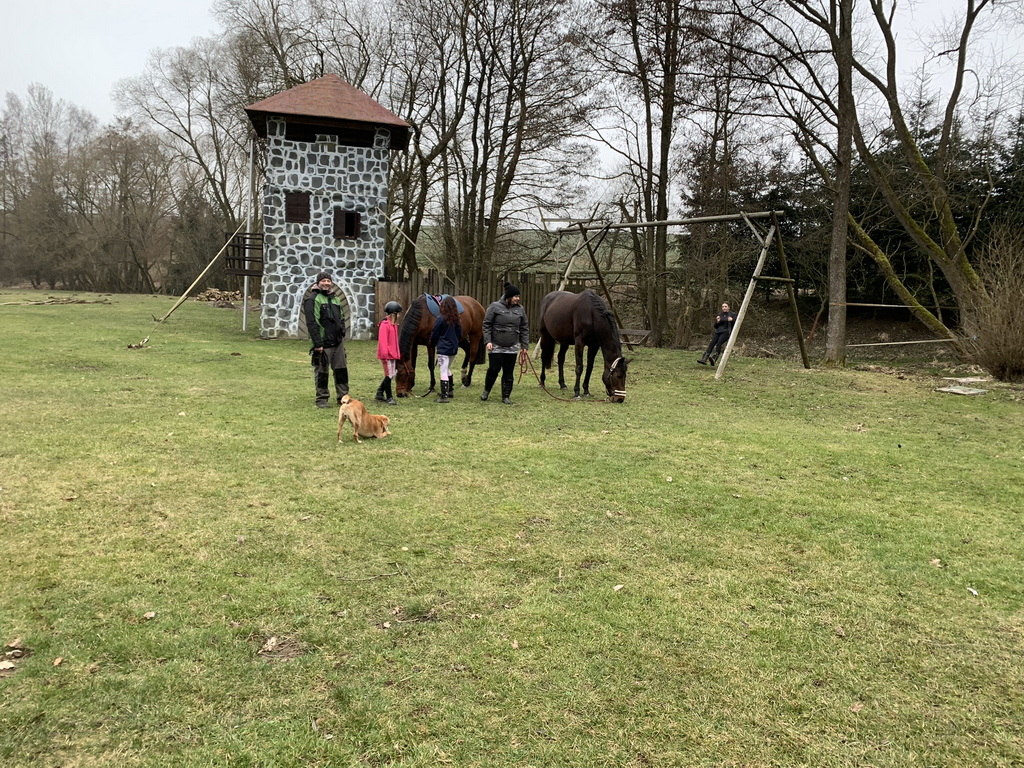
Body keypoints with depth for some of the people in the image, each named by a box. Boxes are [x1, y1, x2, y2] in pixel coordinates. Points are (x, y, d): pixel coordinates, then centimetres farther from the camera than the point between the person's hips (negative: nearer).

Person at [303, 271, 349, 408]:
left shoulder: (336, 298, 17)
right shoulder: (313, 299, -8)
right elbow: (312, 323, -14)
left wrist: (342, 334, 14)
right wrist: (317, 344, -18)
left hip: (338, 342, 7)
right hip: (323, 343, -7)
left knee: (341, 370, 9)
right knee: (322, 372, 1)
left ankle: (343, 397, 18)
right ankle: (322, 399, 10)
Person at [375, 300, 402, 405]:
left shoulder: (394, 324, 15)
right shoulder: (384, 325, -15)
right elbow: (382, 341, -20)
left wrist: (398, 354, 20)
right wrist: (384, 355, -23)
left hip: (393, 355, 9)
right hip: (387, 355, -9)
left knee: (392, 375, 13)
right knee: (389, 375, -3)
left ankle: (379, 394, 25)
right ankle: (389, 397, 5)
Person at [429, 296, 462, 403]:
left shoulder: (440, 318, -12)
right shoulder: (456, 320, 4)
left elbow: (434, 334, -6)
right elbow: (460, 334, 12)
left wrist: (433, 345, 10)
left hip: (443, 349, -7)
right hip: (453, 349, 7)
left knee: (444, 372, -4)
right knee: (448, 369, 24)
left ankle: (445, 396, -5)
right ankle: (450, 390, 33)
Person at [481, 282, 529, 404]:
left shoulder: (520, 309, 5)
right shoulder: (495, 307, -6)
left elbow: (524, 328, 10)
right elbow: (486, 324, -5)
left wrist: (524, 346, 7)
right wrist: (488, 341, -13)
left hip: (512, 347, 4)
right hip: (496, 346, -3)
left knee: (509, 372, 6)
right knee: (493, 369, -1)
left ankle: (506, 396, 16)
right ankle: (486, 391, 23)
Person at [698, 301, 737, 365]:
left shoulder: (732, 314, 8)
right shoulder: (719, 315, 19)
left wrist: (732, 320, -18)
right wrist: (717, 322, 0)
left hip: (726, 332, -4)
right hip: (718, 331, 4)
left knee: (719, 343, -32)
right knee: (712, 343, -23)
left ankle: (713, 359, -47)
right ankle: (704, 359, -37)